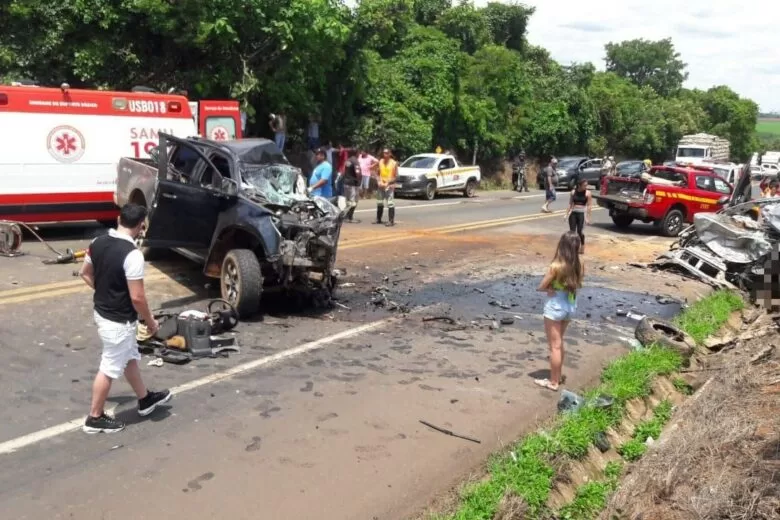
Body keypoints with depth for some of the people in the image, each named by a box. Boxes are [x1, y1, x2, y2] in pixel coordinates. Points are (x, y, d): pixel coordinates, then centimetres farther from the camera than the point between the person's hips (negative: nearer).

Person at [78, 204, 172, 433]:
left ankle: (145, 399, 40)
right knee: (110, 369, 8)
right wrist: (151, 321, -10)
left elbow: (85, 273, 12)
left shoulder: (98, 242, -2)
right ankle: (95, 418, 23)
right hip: (118, 321, -9)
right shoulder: (132, 254, -27)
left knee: (130, 358, 23)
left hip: (101, 311, 9)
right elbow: (137, 297, -24)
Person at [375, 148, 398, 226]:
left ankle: (391, 221, -9)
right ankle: (378, 219, 25)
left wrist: (388, 182, -17)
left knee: (390, 203, -11)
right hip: (380, 185, 6)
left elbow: (396, 176, -8)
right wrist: (378, 180, -4)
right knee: (379, 203, 13)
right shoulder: (380, 161, 7)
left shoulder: (394, 163, -7)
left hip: (389, 186, -5)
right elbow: (378, 173, 13)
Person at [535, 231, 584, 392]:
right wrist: (565, 287, -5)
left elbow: (541, 287, -15)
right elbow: (577, 285, 7)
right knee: (559, 342, 22)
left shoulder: (556, 266, -23)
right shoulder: (580, 265, -7)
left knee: (555, 345, 5)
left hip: (555, 307, -6)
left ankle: (553, 382, 15)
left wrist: (551, 288, -3)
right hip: (571, 306, 6)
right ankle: (558, 376, 33)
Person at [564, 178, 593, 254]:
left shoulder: (587, 193, -4)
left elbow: (589, 206, -5)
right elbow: (570, 204, 11)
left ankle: (582, 247, 11)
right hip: (573, 213, 3)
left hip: (582, 213, -3)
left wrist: (588, 217, -10)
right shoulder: (573, 192, 5)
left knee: (579, 231, -8)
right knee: (572, 231, 0)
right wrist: (566, 214, 7)